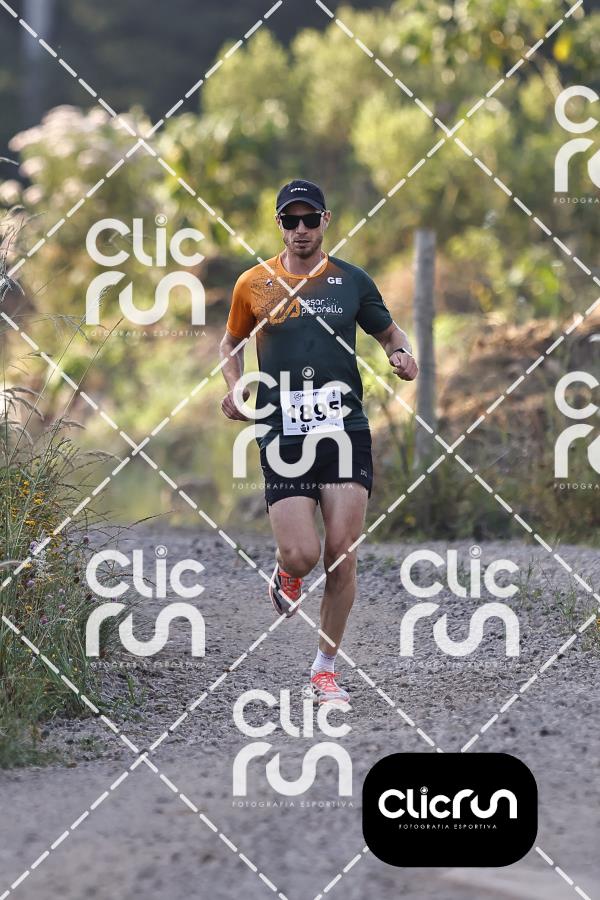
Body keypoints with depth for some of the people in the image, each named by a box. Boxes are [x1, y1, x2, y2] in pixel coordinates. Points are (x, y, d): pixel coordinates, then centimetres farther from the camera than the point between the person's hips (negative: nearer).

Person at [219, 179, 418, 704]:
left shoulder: (352, 281, 8)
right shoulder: (254, 284, 7)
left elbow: (389, 331, 21)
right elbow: (232, 342, 21)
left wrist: (402, 355, -2)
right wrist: (235, 387, 3)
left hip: (345, 429, 1)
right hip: (282, 436, -1)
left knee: (341, 556, -5)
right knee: (302, 555, -12)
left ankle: (325, 670, 9)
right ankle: (286, 575, 27)